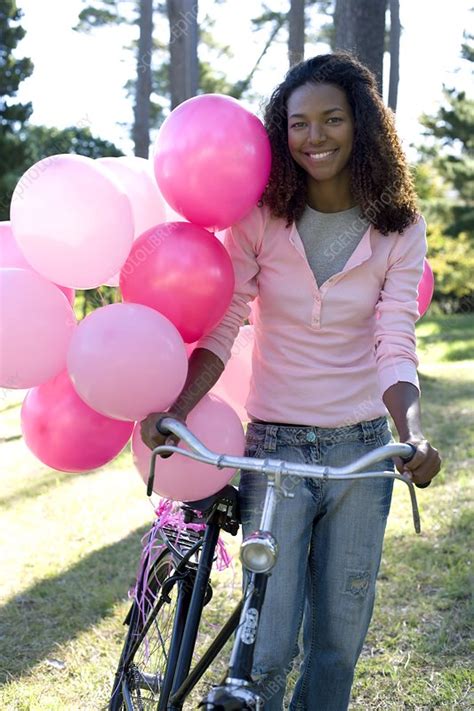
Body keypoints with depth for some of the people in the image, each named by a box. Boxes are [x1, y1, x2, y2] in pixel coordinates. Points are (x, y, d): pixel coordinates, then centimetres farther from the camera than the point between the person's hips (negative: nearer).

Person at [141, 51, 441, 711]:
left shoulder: (399, 228, -2)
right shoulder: (261, 218, -4)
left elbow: (395, 346, -10)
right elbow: (219, 332, -8)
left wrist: (414, 433, -28)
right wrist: (174, 410, -25)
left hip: (362, 452, 1)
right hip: (274, 446, -1)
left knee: (338, 643, 11)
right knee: (268, 649, -5)